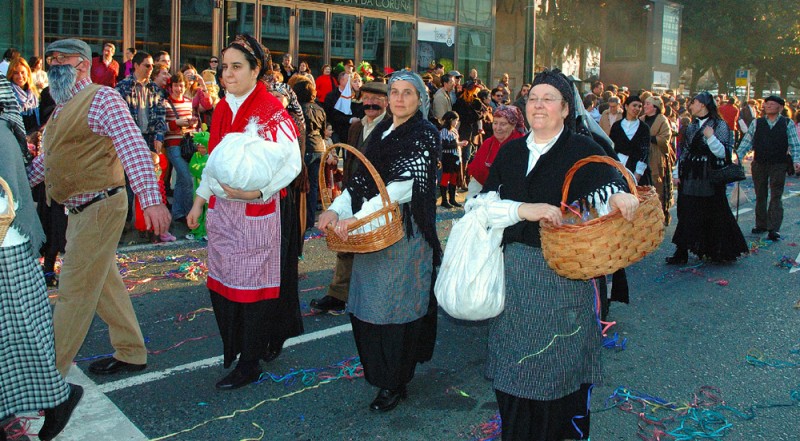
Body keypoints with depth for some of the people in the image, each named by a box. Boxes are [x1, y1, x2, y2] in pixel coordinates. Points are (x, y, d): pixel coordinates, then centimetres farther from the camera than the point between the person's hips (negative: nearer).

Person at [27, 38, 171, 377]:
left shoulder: (102, 98, -13)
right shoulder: (63, 107, 16)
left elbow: (133, 148, -24)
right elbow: (47, 160, 24)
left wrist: (151, 200, -34)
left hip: (100, 207, -9)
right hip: (80, 210, 9)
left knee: (74, 290, -1)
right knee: (105, 283, 16)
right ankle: (131, 353, 29)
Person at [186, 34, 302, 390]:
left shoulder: (271, 111, -12)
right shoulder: (222, 109, 10)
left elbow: (292, 163, -18)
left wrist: (257, 192, -31)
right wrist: (199, 201, 19)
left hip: (256, 212, -7)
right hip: (222, 209, 7)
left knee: (252, 285, 2)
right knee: (223, 281, 12)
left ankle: (250, 364, 15)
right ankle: (234, 348, 31)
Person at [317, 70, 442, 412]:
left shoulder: (425, 134, -7)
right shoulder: (381, 130, 13)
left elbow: (404, 185, -18)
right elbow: (362, 178, 9)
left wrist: (357, 217, -24)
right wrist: (335, 209, -8)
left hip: (405, 228, -6)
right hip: (371, 227, 7)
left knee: (394, 302, -1)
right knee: (366, 302, 11)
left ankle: (394, 384, 14)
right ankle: (377, 369, 31)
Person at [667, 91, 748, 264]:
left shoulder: (720, 125, -3)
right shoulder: (691, 127, 14)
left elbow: (724, 153, -10)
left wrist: (711, 137, -23)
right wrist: (676, 172, 6)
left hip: (710, 180, -5)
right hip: (689, 179, 5)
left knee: (713, 215, 1)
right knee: (686, 215, 3)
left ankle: (718, 252, 14)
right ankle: (681, 252, 8)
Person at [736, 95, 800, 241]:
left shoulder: (788, 123, 2)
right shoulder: (757, 123, 5)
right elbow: (747, 141, 1)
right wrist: (738, 156, -10)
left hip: (778, 165, -2)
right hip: (759, 164, 2)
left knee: (776, 196, -4)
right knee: (760, 196, 10)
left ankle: (774, 229, -6)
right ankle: (761, 225, 20)